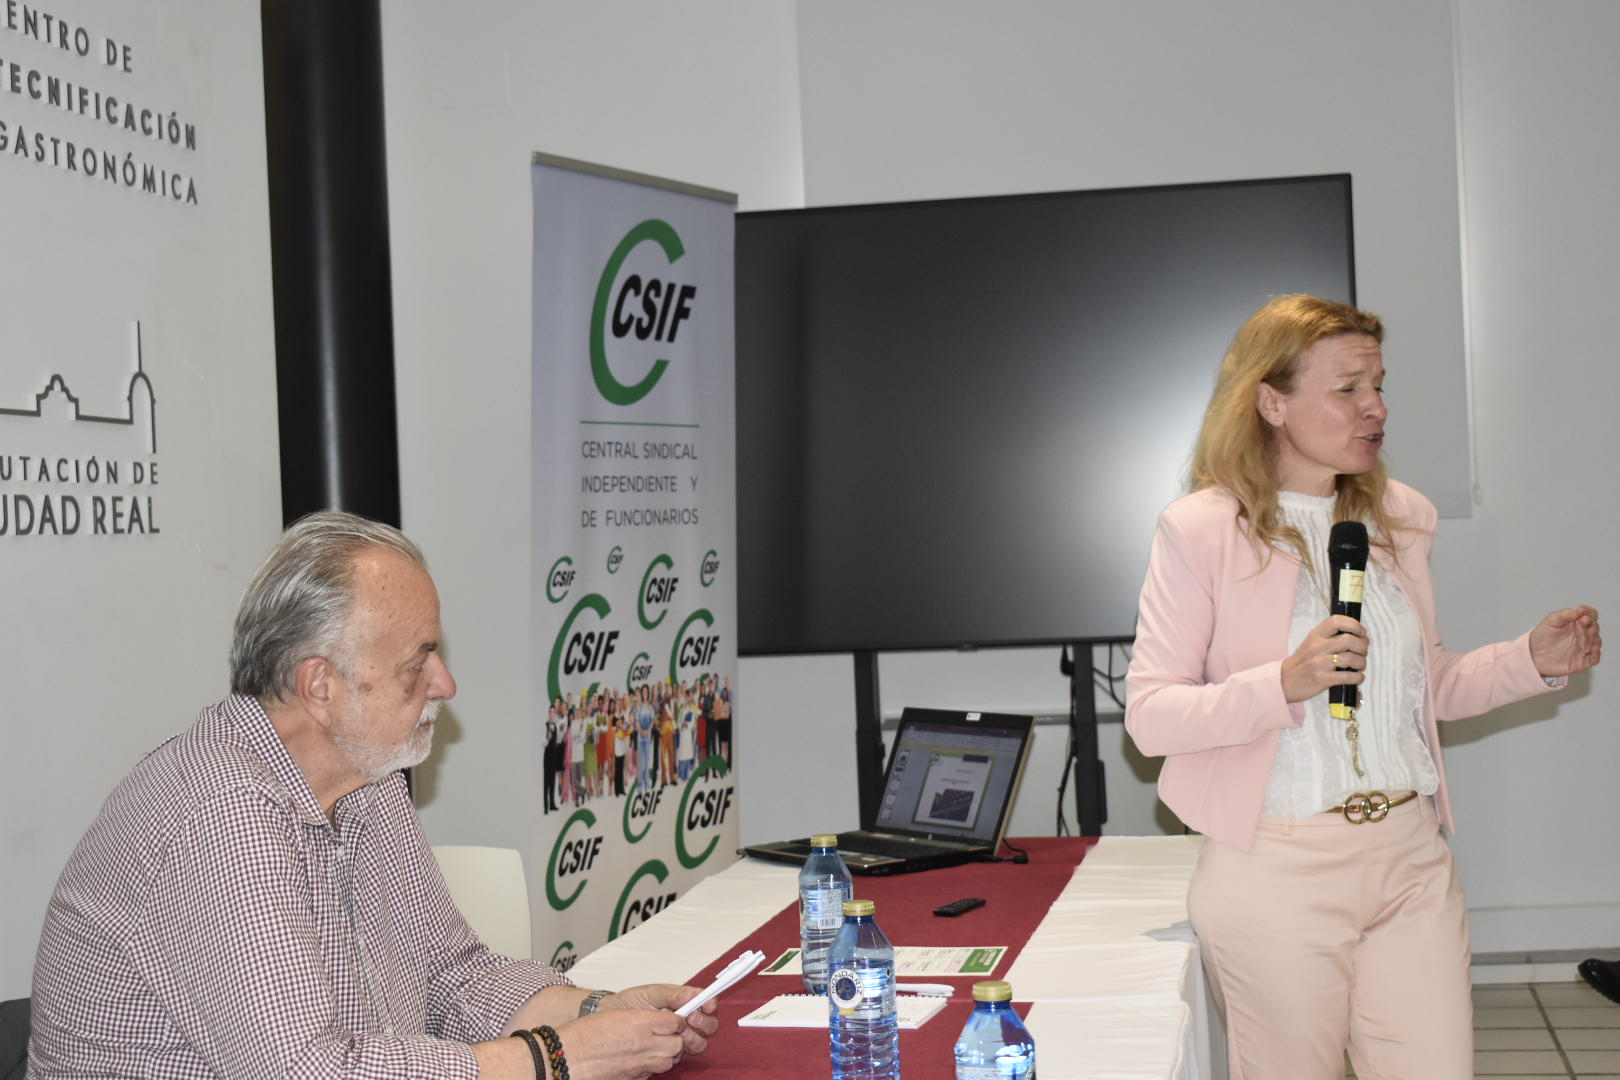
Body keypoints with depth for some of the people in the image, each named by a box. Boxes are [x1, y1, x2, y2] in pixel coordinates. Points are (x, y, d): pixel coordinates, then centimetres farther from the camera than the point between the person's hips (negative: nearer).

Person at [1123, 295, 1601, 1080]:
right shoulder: (1201, 529, -7)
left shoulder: (1401, 517, 11)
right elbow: (1148, 715, -11)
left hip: (1410, 859, 5)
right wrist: (1286, 684, -24)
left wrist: (1532, 660, 6)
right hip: (1278, 866, -5)